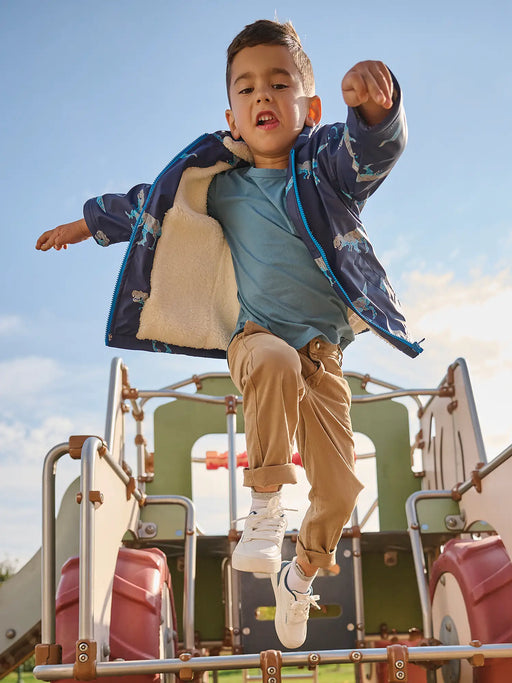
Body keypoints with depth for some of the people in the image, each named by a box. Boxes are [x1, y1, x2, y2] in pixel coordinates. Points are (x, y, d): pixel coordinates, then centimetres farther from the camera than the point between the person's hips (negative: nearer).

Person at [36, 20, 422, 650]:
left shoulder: (328, 163, -3)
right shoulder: (220, 186, 3)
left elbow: (376, 146, -25)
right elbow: (151, 205, 18)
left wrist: (375, 104, -48)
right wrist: (88, 224, 28)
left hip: (323, 350, 1)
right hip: (256, 334, 0)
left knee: (339, 486, -1)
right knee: (275, 363, -39)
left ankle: (300, 574, 29)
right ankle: (265, 504, -25)